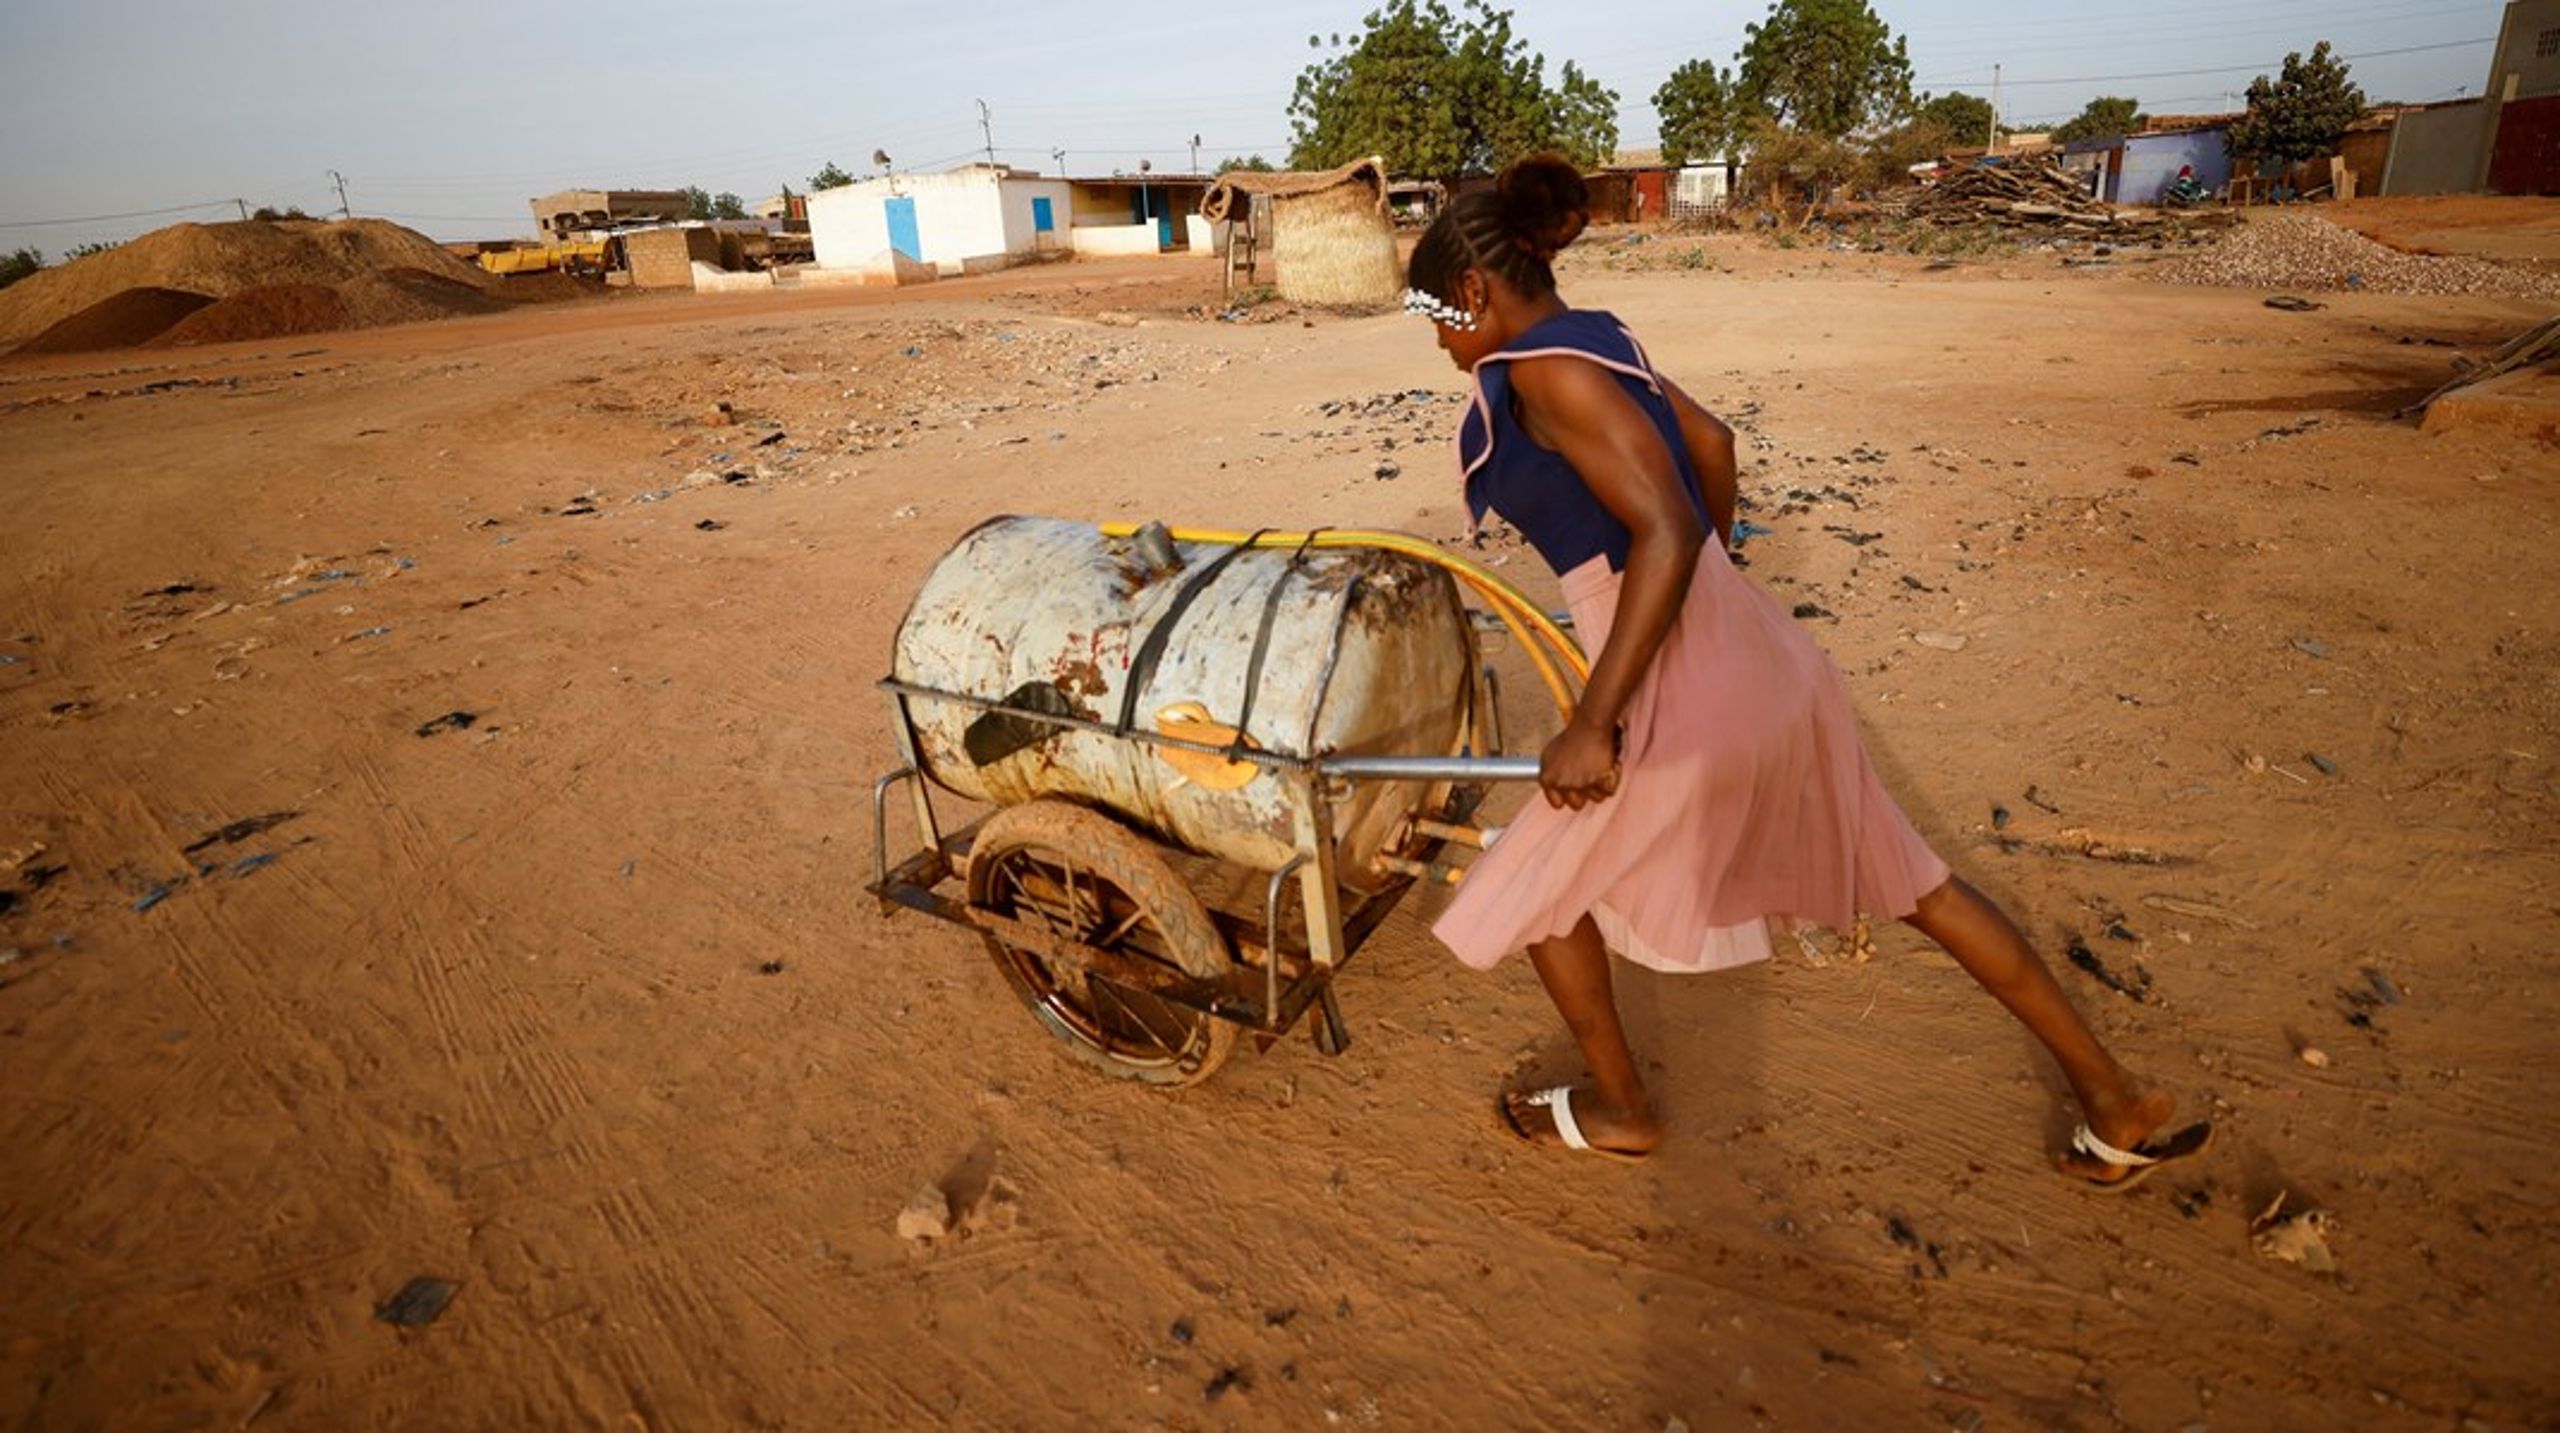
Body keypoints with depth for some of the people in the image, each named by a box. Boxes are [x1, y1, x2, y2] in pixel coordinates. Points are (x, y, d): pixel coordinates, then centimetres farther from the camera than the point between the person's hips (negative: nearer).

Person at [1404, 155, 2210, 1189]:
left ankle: (1618, 1111, 32)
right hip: (1756, 658, 9)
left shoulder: (1545, 369, -16)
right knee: (1910, 884, 21)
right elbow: (1711, 444, 24)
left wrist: (1592, 725, -23)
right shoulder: (1591, 342, 12)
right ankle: (2114, 1100, 34)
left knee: (1532, 891, 13)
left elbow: (1668, 535, -25)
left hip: (1694, 703, -9)